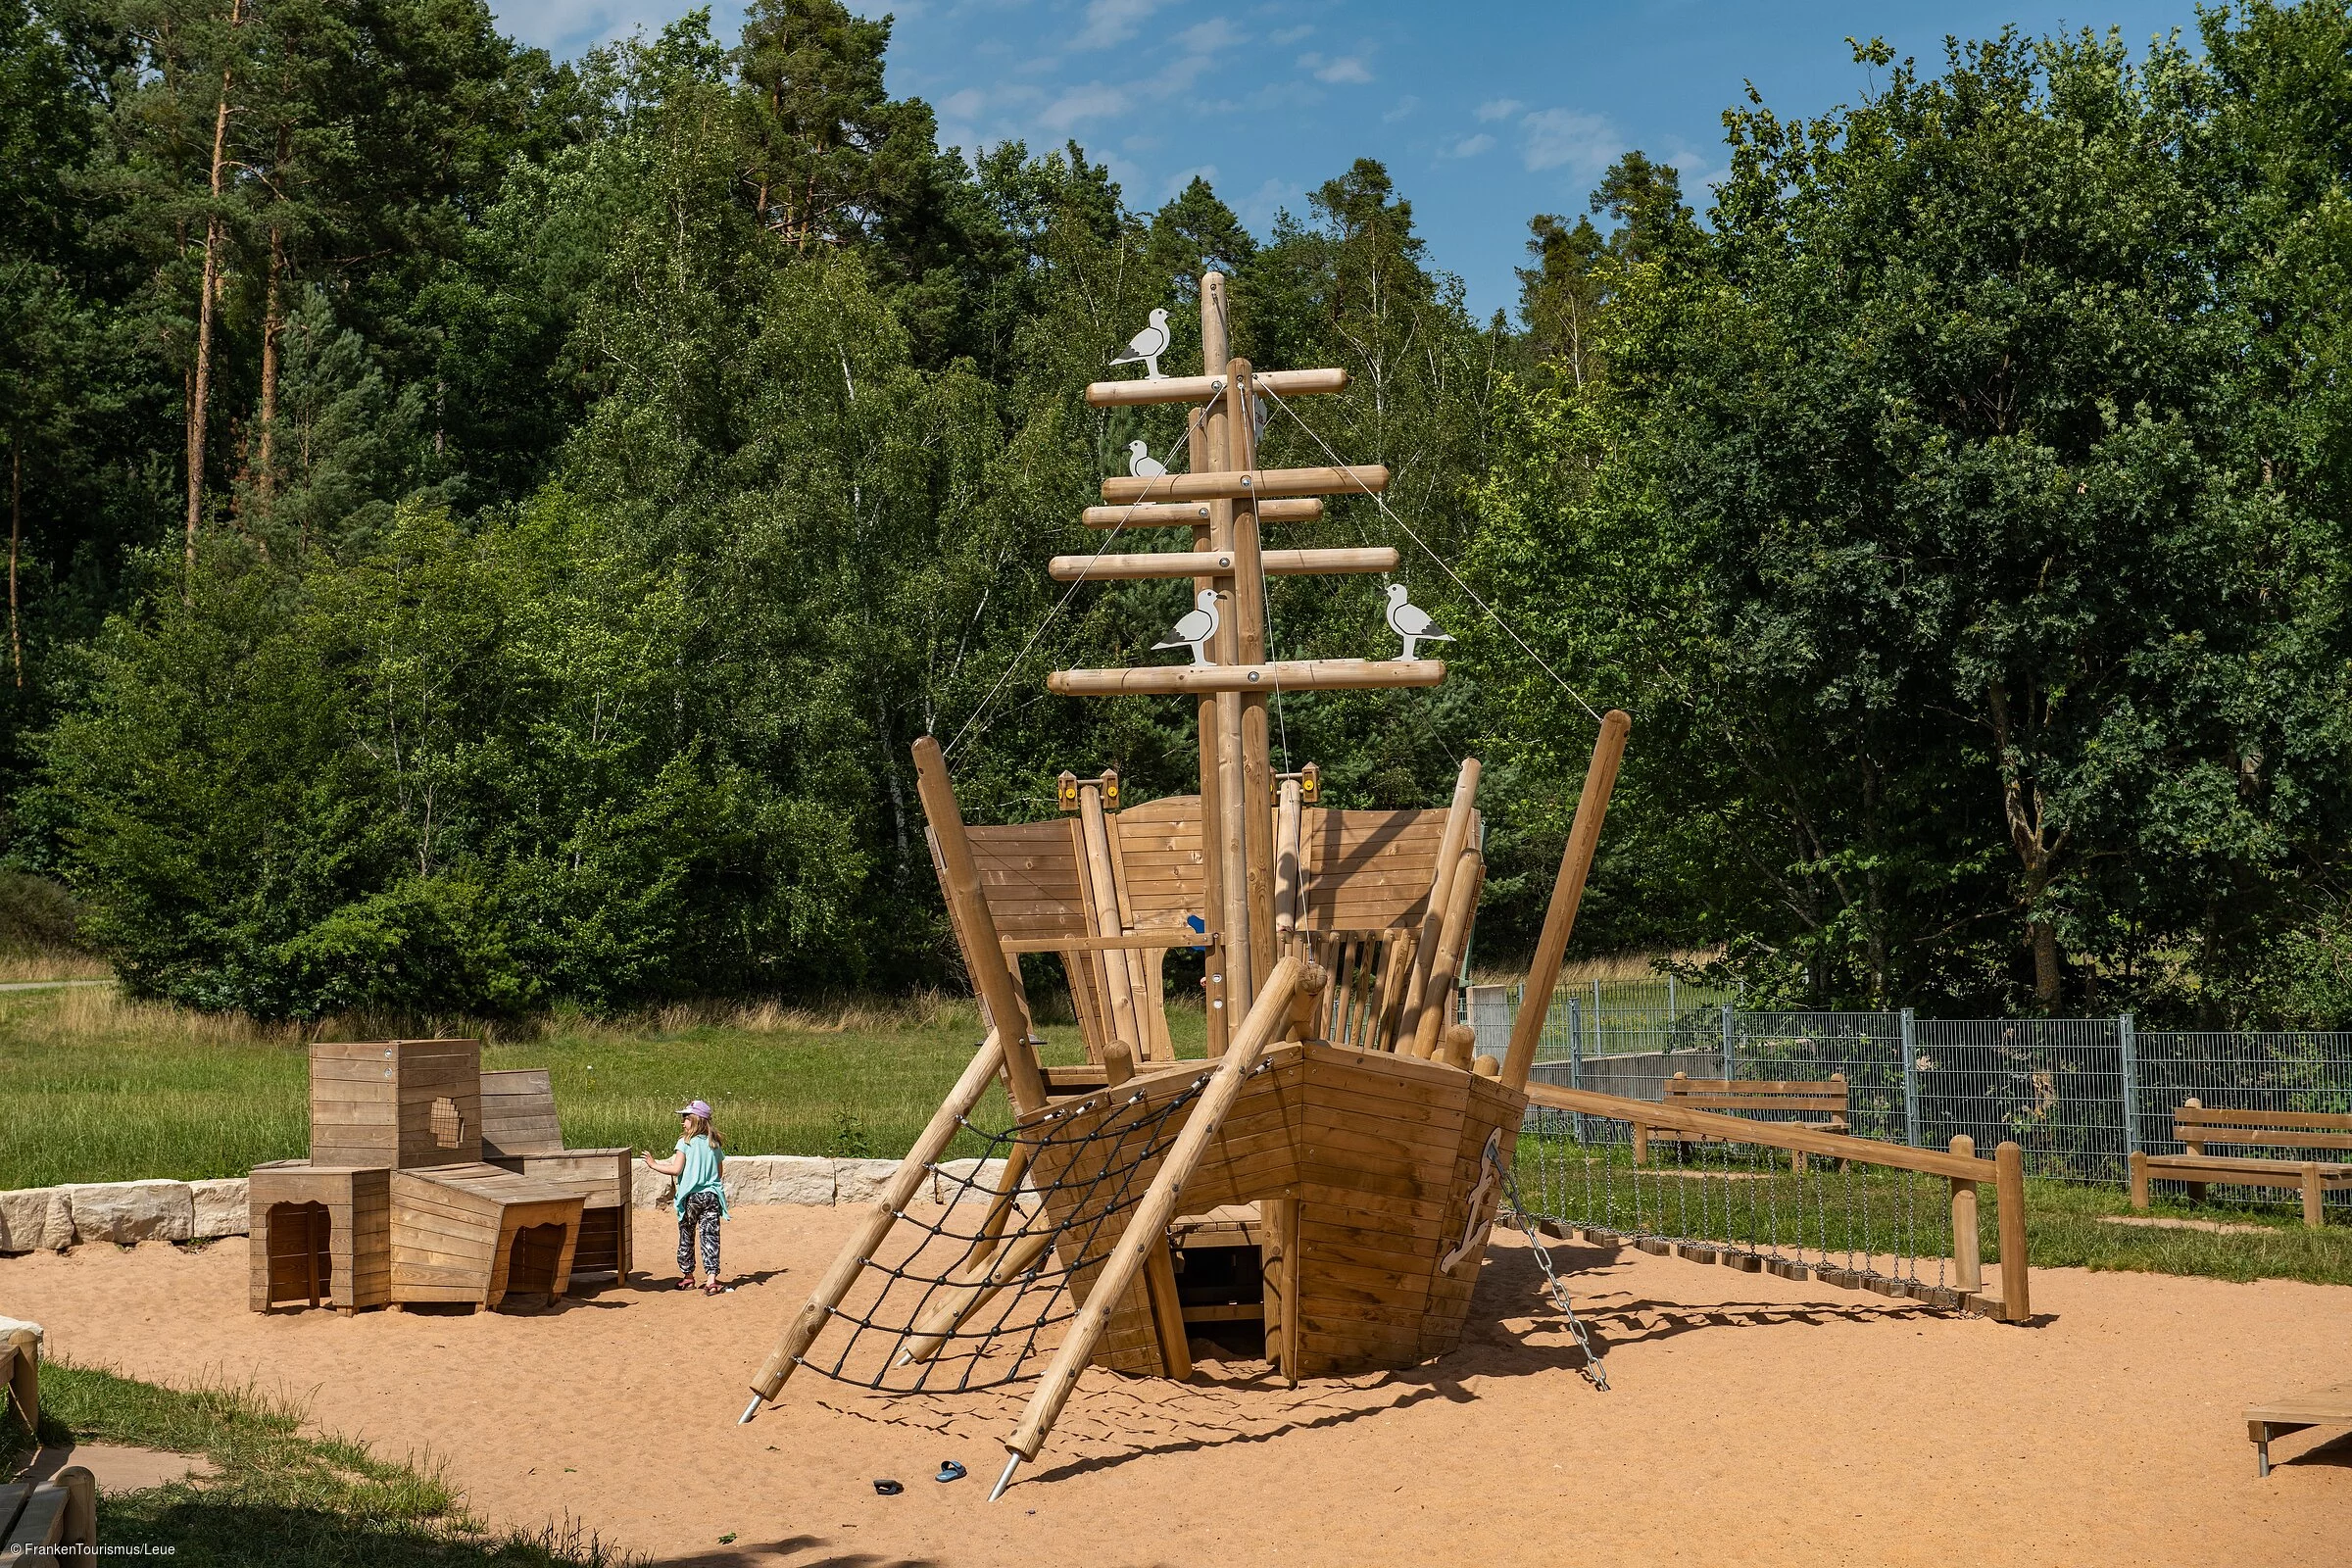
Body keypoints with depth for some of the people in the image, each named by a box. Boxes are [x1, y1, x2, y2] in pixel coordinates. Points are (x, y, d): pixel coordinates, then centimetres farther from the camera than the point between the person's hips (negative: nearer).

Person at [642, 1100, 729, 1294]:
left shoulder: (685, 1142, -8)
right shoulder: (714, 1143, 6)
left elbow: (676, 1169, -13)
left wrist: (653, 1164, -2)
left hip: (690, 1197, -3)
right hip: (712, 1196, 3)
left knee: (686, 1238, 13)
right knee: (710, 1237, -1)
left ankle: (687, 1276, 23)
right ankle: (711, 1279, -11)